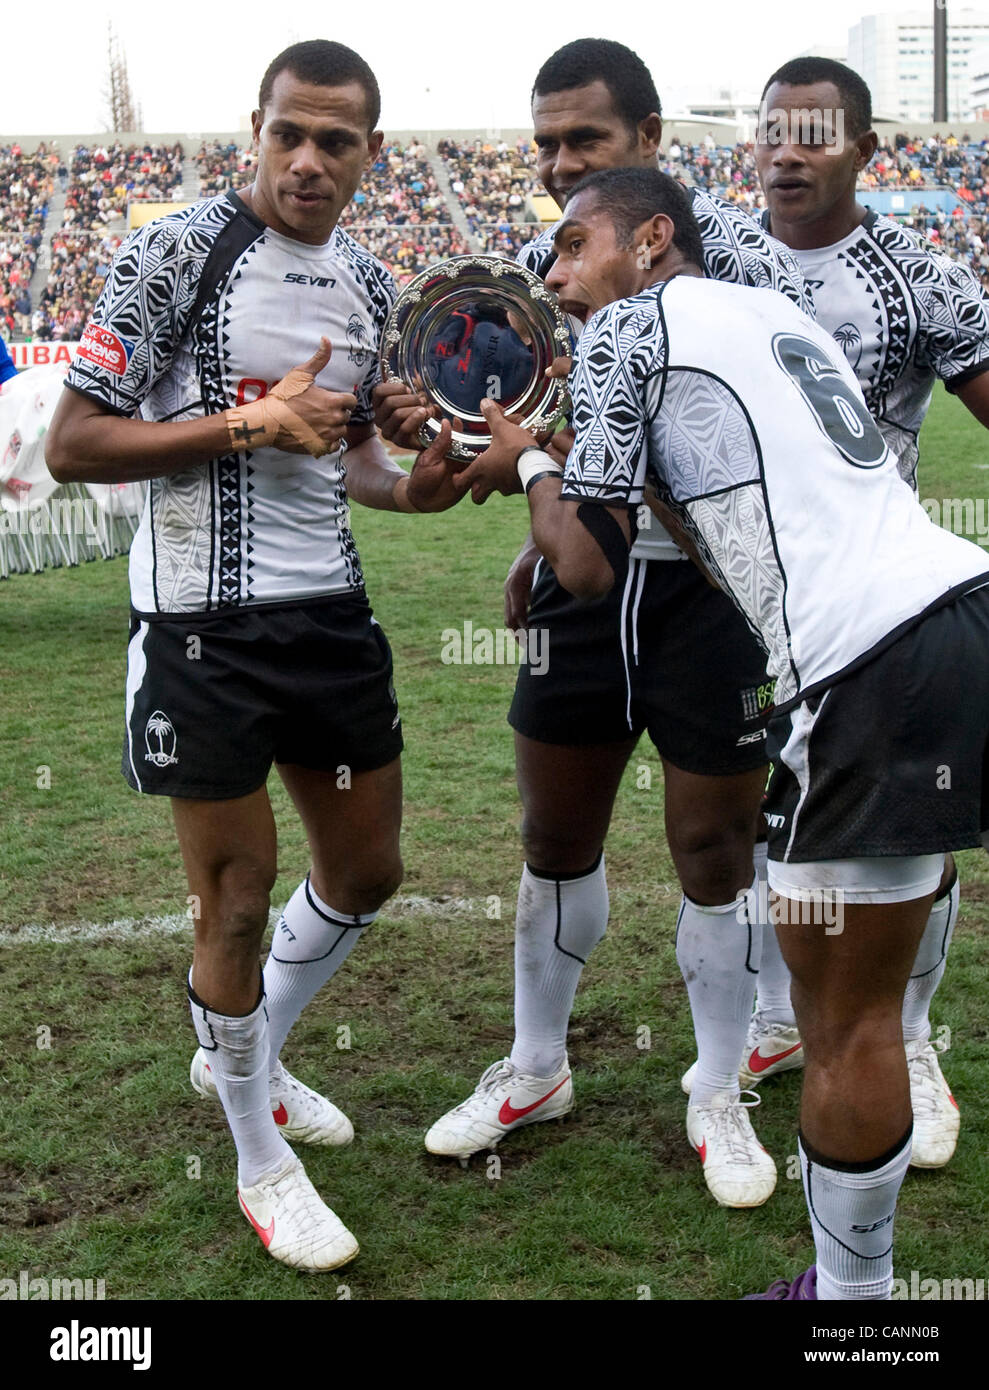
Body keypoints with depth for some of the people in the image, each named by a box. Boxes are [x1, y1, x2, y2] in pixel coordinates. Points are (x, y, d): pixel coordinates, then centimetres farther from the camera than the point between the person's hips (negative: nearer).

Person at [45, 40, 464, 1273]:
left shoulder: (368, 284, 9)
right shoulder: (175, 253, -11)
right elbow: (72, 445, -13)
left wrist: (410, 488, -1)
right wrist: (245, 425, -21)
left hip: (330, 612, 7)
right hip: (202, 625, -7)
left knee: (365, 873, 16)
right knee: (236, 900, 2)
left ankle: (246, 1058, 42)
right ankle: (261, 1162, 24)